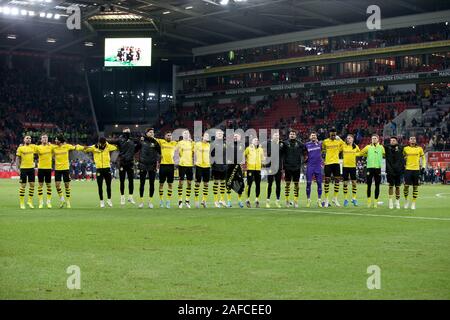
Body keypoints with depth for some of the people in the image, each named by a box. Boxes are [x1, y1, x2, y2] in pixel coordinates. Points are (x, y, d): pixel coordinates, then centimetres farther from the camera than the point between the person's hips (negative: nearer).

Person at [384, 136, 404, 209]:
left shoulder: (400, 148, 3)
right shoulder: (387, 147, 1)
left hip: (398, 170, 1)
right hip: (390, 170, -1)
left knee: (397, 186, 7)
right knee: (391, 186, 2)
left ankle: (397, 202, 15)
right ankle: (390, 201, 8)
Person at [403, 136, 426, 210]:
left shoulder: (419, 149, 5)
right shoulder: (405, 148, 4)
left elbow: (423, 158, 13)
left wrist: (423, 167, 4)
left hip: (416, 169, 1)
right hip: (408, 169, -1)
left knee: (415, 187, 3)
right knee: (406, 185, -8)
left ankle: (413, 203, 10)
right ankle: (406, 200, 14)